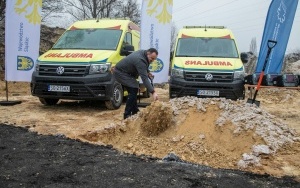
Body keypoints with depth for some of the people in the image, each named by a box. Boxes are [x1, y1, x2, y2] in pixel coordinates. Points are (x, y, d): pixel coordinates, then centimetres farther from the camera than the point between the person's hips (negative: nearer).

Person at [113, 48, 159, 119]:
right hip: (120, 72, -11)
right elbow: (144, 78, -38)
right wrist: (153, 92, -44)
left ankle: (135, 112, 20)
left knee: (133, 90, 12)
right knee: (133, 90, -17)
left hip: (123, 71, 11)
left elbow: (144, 68, 20)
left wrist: (148, 72, 2)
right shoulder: (140, 60, -31)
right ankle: (127, 115, -13)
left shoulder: (143, 53, -1)